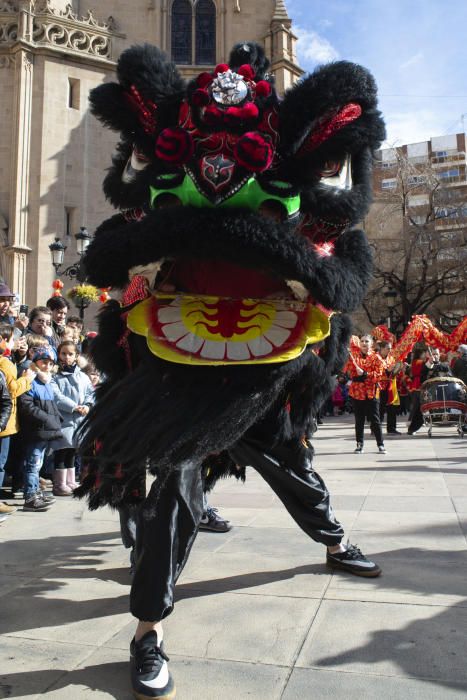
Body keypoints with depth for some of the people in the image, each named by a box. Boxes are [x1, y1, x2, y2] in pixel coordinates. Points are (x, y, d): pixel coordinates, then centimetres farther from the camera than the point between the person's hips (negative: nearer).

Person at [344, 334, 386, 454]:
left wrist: (364, 374, -19)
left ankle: (380, 444, 8)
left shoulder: (376, 357, 0)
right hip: (357, 392, 3)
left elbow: (379, 375, -9)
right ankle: (359, 444, 17)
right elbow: (347, 371, 0)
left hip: (371, 393, -2)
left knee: (374, 420, 0)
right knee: (359, 420, 9)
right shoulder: (354, 356, 8)